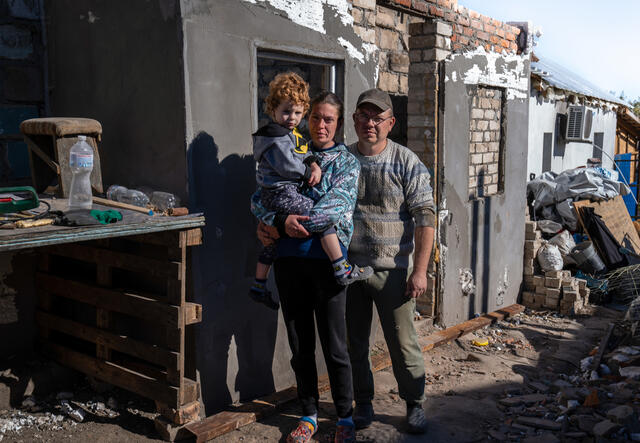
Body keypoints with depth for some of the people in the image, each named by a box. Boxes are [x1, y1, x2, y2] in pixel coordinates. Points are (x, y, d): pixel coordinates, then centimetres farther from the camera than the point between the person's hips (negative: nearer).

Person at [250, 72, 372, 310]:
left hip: (273, 195, 11)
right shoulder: (275, 137, -15)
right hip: (282, 193, -11)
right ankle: (342, 270, -15)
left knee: (273, 241, 18)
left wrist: (314, 165, -2)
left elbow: (303, 153, 18)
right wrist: (308, 172, -4)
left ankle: (259, 287, 29)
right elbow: (288, 166, -19)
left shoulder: (292, 133, 17)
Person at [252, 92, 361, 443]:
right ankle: (309, 414, 27)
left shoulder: (347, 162, 2)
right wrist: (278, 220, -17)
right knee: (300, 345, 11)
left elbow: (336, 206, -13)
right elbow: (258, 198, 5)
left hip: (327, 260, -3)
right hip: (290, 260, 3)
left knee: (334, 345, 3)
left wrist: (280, 225, -15)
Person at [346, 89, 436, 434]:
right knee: (354, 342, 13)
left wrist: (420, 270, -11)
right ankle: (362, 403, 31)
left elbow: (425, 218, -6)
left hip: (391, 271, -3)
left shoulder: (407, 163, -4)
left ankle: (414, 405, 26)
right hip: (347, 267, 3)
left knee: (403, 343, 6)